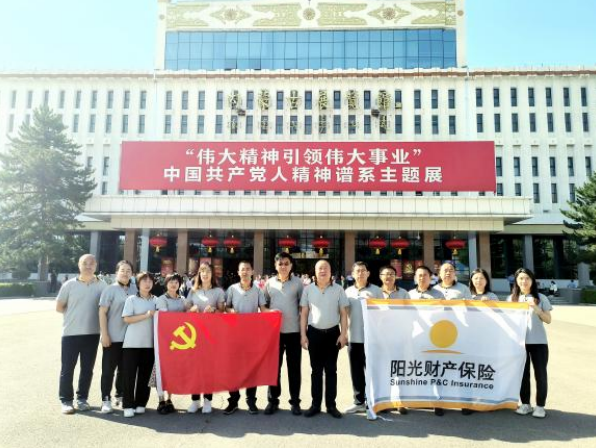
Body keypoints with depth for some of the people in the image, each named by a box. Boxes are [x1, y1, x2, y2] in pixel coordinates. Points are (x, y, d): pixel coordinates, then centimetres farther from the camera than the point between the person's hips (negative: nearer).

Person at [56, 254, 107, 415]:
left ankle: (82, 398, 23)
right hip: (71, 333, -1)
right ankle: (66, 400, 17)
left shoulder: (102, 286, 0)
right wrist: (74, 314, 2)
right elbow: (59, 307, 6)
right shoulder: (70, 285, -1)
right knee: (67, 368, 5)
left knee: (87, 369, 9)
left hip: (92, 333, 1)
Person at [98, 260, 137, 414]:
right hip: (112, 337, -4)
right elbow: (102, 312, -7)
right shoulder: (110, 289, -5)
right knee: (108, 370, 3)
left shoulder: (134, 290, 7)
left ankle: (121, 396, 28)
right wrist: (104, 334, -12)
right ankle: (106, 400, 13)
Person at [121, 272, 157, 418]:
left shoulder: (156, 300, 9)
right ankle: (128, 406, 9)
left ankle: (140, 404, 18)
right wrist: (147, 315, -15)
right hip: (132, 343, -3)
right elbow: (127, 319, -9)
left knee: (145, 374, 7)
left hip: (150, 343, 3)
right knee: (129, 375, 0)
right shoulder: (131, 299, -1)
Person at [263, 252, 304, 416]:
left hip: (293, 330, -1)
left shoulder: (298, 283, 0)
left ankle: (295, 401, 19)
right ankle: (273, 400, 22)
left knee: (294, 367, 7)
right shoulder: (269, 283, 5)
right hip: (274, 331, 1)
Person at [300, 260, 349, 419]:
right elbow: (304, 313, 4)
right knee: (316, 370, 8)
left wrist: (343, 334, -5)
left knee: (331, 370, 7)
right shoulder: (308, 289, 2)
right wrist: (303, 335, -1)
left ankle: (331, 405, 17)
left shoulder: (338, 289, 0)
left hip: (333, 333, 0)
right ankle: (315, 404, 17)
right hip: (314, 333, 1)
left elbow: (343, 313, 3)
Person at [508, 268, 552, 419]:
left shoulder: (541, 298, 4)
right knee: (522, 373, 6)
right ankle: (525, 404, 16)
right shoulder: (511, 299, 7)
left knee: (540, 374, 1)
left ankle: (540, 406, 11)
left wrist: (536, 308, -12)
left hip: (538, 342, -1)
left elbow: (548, 320, 1)